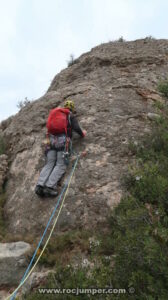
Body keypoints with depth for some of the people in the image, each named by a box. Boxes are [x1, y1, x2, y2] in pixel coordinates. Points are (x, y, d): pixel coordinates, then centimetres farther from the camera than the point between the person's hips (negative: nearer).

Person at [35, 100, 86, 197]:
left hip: (51, 140, 5)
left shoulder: (55, 113, 28)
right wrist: (82, 134, 21)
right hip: (63, 141, -4)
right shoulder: (71, 116, 15)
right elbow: (76, 128, 3)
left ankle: (40, 185, -17)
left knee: (49, 164, 2)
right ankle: (50, 186, -25)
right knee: (61, 165, -8)